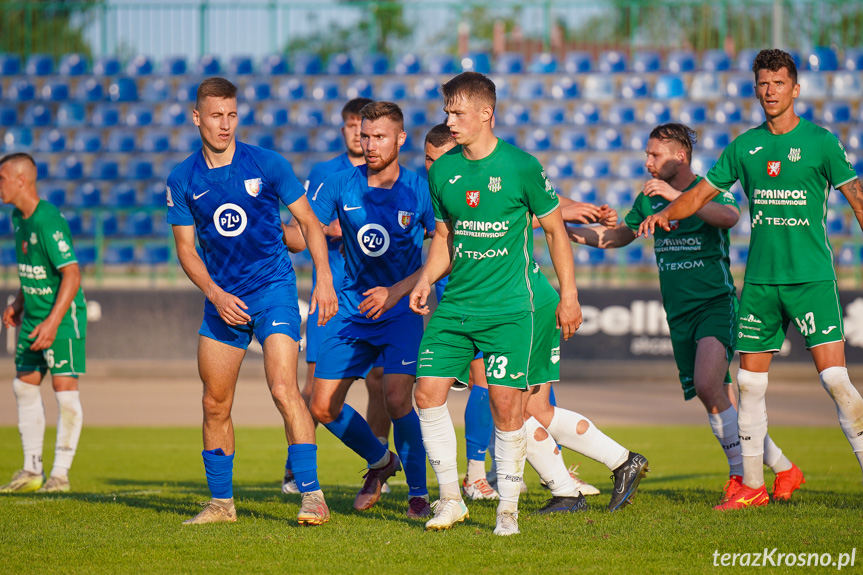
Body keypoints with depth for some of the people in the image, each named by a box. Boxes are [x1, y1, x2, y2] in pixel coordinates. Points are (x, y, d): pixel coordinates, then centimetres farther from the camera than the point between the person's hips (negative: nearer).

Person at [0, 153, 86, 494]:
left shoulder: (48, 222, -21)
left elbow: (72, 274, -25)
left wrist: (53, 321, -30)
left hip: (63, 314, -9)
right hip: (34, 314, 9)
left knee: (64, 386, -10)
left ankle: (61, 473, -5)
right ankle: (32, 471, 15)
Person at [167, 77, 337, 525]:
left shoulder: (266, 165, -5)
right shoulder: (183, 180, 1)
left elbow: (309, 222, 3)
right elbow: (186, 247, 6)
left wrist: (324, 280, -6)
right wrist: (215, 294, -9)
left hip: (273, 290, -3)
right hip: (222, 299, 4)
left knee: (283, 388, -18)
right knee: (215, 404, 6)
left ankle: (312, 495, -18)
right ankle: (221, 503, 20)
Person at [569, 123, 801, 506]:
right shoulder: (649, 199, 12)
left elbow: (729, 216, -28)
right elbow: (618, 236, 26)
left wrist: (676, 195, -34)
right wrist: (571, 231, 11)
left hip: (716, 303, -6)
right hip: (679, 313, 6)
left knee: (707, 385, -25)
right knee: (719, 402, 3)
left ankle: (742, 476, -18)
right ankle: (782, 468, 14)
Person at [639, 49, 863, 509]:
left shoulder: (820, 141, -1)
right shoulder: (745, 146, 10)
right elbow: (703, 193, 16)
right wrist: (665, 213, -2)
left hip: (812, 277, -4)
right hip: (760, 280, 4)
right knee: (749, 383, 4)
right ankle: (752, 486, 14)